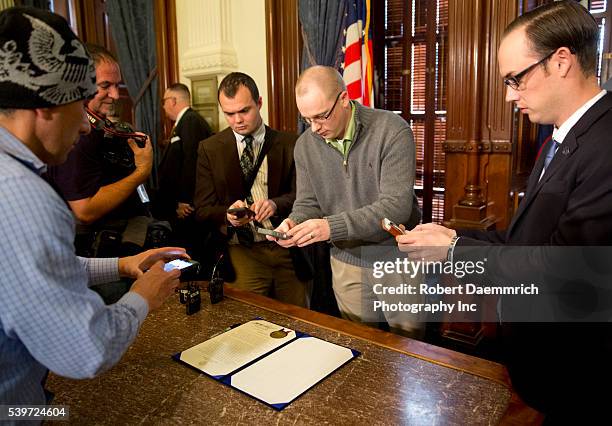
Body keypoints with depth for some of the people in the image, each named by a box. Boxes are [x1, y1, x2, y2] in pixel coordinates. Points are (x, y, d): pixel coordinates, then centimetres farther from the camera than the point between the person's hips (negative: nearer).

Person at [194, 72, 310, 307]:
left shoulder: (289, 143, 3)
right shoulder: (209, 149, 4)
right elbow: (203, 209, 2)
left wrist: (276, 204, -21)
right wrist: (228, 214, -20)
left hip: (289, 251, 1)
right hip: (243, 253, 0)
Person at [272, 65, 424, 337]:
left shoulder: (392, 131, -18)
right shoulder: (305, 145, -2)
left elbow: (396, 206, -25)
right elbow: (307, 203, 4)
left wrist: (333, 226, -33)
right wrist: (294, 223, -19)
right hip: (347, 264, 4)